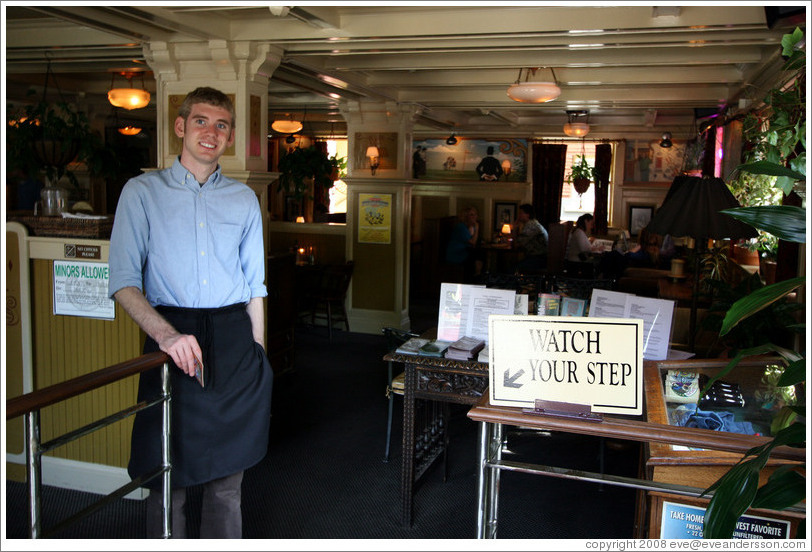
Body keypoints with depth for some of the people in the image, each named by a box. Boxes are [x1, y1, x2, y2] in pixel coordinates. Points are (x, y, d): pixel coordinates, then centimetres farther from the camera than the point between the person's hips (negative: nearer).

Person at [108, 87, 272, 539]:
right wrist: (166, 334, -21)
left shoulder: (244, 199, 13)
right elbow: (124, 281, -5)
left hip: (234, 338, 3)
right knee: (168, 476, 3)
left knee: (228, 477, 10)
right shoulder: (143, 192, 4)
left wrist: (258, 353, 10)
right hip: (172, 338, -2)